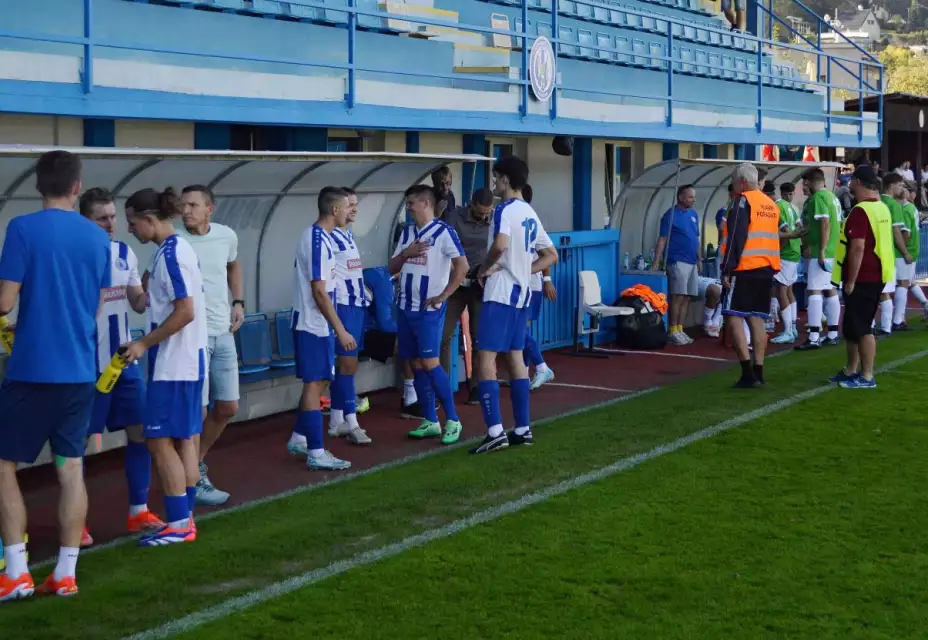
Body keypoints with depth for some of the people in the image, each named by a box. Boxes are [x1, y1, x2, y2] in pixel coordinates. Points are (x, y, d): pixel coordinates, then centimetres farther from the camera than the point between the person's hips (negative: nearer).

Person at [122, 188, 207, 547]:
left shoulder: (169, 254, -17)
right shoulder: (179, 248, 12)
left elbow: (185, 312, -22)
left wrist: (143, 344, -16)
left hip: (173, 365, -10)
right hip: (186, 362, 10)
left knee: (160, 441, -5)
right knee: (184, 440, 11)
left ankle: (178, 524, -1)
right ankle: (185, 520, 17)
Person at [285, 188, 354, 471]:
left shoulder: (320, 237, 11)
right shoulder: (317, 240, -19)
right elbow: (319, 292, -22)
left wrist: (334, 327, 22)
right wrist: (340, 330, -20)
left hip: (318, 324, 10)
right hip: (312, 324, -10)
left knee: (318, 381, 16)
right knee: (314, 383, -5)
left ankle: (298, 439, 27)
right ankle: (316, 452, -1)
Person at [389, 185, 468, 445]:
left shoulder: (443, 232, -9)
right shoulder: (406, 233, 13)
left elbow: (462, 266, -15)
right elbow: (391, 268, 15)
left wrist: (444, 295, -15)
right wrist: (405, 253, -5)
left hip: (429, 309, -7)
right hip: (405, 308, 7)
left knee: (430, 364, -11)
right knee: (416, 366, 8)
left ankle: (452, 420, -1)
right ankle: (430, 422, 15)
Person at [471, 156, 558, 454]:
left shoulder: (505, 209, -12)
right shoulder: (530, 213, 15)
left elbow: (500, 245, -32)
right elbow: (551, 255, 21)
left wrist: (485, 268, -14)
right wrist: (523, 270, 11)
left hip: (500, 293, -9)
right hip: (521, 292, 9)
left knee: (485, 358, -9)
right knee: (515, 358, 13)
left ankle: (495, 432, -16)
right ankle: (523, 428, 15)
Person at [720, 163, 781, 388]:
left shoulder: (743, 202, -9)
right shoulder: (771, 204, 17)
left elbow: (736, 239, -15)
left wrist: (727, 270, -14)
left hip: (745, 270, -8)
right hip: (766, 270, 8)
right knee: (757, 320, 9)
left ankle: (748, 373, -12)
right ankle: (758, 372, 8)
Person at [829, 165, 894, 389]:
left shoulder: (860, 211, -18)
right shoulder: (882, 208, 13)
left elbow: (858, 248, -24)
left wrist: (850, 281, -20)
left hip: (862, 278, -10)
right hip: (876, 276, 10)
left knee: (861, 327, -5)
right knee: (853, 325, 16)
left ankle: (867, 377, -1)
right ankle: (851, 370, 24)